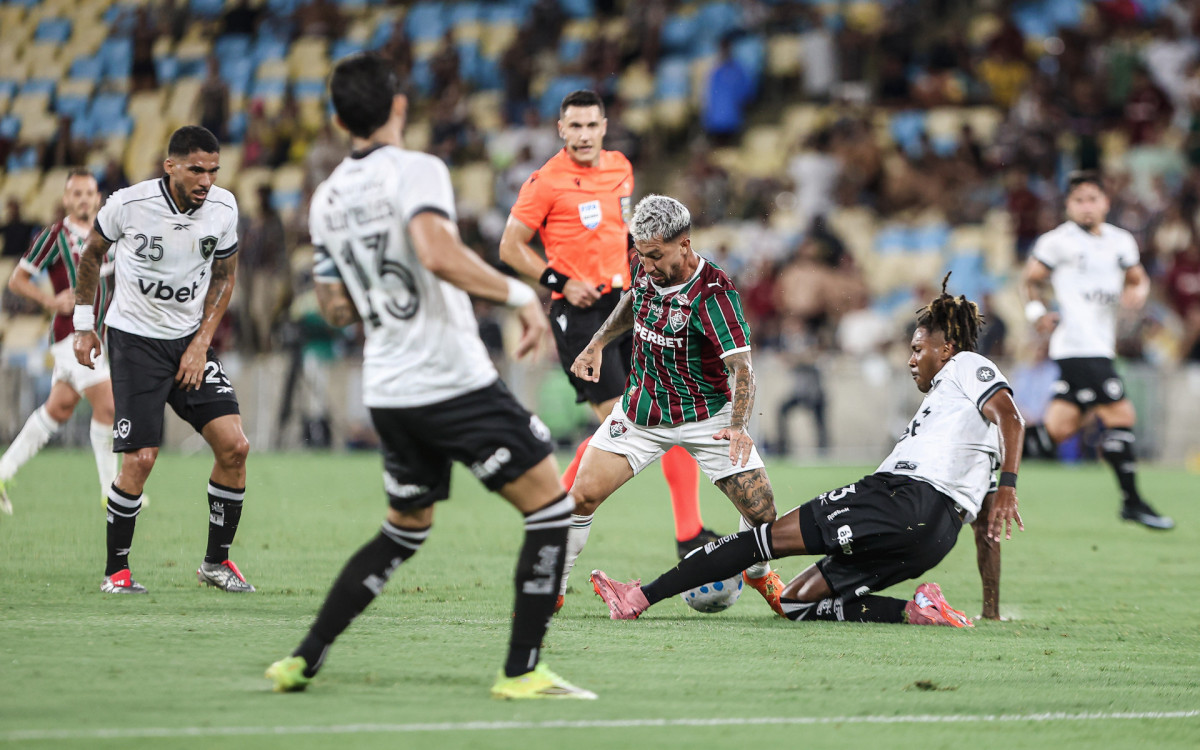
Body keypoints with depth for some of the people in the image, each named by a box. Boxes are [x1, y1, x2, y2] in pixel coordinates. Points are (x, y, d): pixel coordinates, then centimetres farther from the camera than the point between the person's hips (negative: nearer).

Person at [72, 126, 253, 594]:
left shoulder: (223, 208, -7)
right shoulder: (128, 204, -16)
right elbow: (91, 255, 3)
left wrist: (200, 344, -1)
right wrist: (84, 325, 5)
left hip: (190, 340, 4)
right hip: (134, 339, -4)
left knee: (234, 446, -8)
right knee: (141, 459, -13)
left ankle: (217, 561, 9)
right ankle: (116, 569, 5)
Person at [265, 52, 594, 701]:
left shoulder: (326, 199, 11)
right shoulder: (415, 170, -10)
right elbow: (439, 255, -27)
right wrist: (520, 294, -19)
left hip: (387, 394, 7)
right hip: (453, 380, -7)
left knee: (404, 529, 24)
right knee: (551, 506, 1)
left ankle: (303, 659, 16)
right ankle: (521, 671, -4)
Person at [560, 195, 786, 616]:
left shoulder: (712, 294, -26)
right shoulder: (648, 270, -9)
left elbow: (740, 367, -32)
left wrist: (738, 425, -46)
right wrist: (597, 345, 12)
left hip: (705, 417, -4)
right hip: (641, 413, 4)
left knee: (762, 511, -8)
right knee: (582, 495, -11)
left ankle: (757, 573, 25)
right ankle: (552, 589, 6)